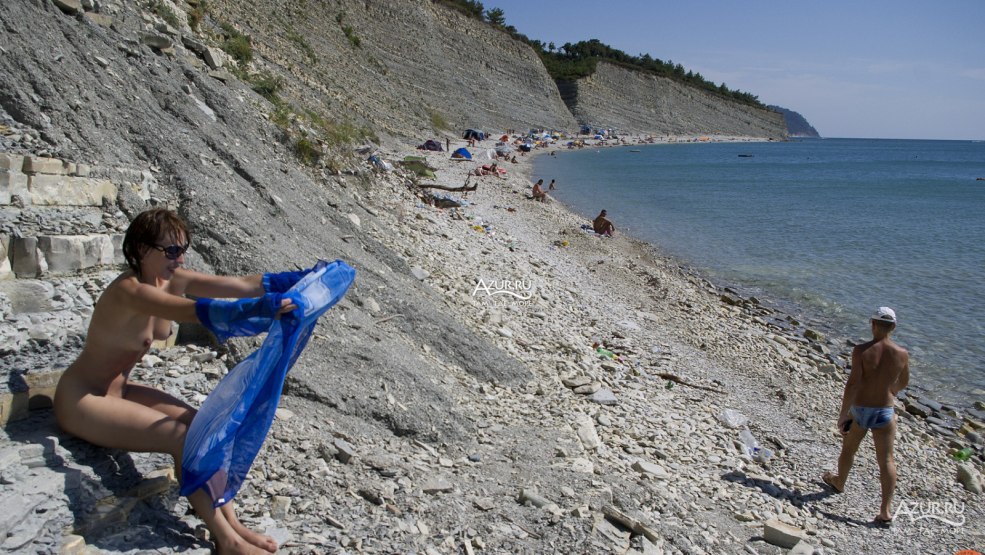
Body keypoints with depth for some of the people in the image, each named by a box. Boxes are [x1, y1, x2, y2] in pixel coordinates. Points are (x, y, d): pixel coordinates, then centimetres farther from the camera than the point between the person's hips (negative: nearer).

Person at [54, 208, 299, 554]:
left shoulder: (172, 280, -4)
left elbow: (239, 285, -13)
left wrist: (301, 278, -22)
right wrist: (259, 308, -58)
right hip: (81, 400, -9)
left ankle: (232, 525, -9)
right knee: (181, 437, -22)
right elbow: (193, 312, -46)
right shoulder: (129, 291, -28)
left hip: (118, 390, 9)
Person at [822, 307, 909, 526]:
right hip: (885, 412, 1)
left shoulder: (861, 351, -18)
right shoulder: (902, 354, -8)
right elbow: (903, 383, 9)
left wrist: (843, 413, -16)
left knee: (848, 449, 23)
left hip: (859, 410, -1)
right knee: (886, 460, 4)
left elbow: (853, 384, -22)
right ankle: (885, 510, -1)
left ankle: (839, 482, 47)